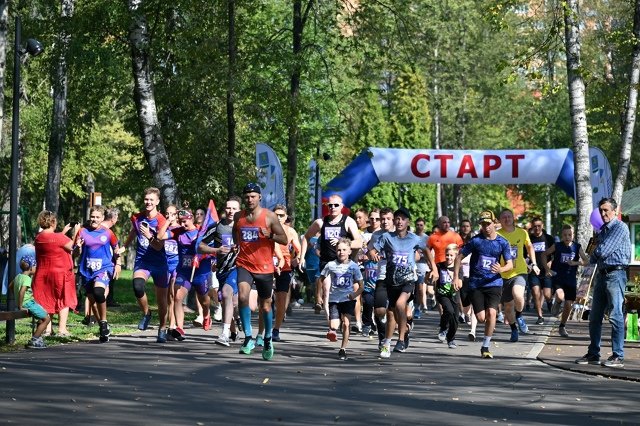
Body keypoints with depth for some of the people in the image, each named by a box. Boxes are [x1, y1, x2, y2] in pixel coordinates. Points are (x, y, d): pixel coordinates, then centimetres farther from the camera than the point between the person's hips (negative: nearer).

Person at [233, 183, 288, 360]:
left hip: (264, 267, -1)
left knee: (265, 305, 11)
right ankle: (248, 338, -18)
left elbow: (284, 239, -4)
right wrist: (236, 248, 8)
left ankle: (268, 340, 32)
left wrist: (270, 235, -21)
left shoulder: (270, 216, -5)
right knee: (243, 296, -24)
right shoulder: (238, 217, 6)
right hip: (244, 265, 1)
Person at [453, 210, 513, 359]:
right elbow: (459, 257, 4)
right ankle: (490, 325, 33)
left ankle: (486, 347, -5)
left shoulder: (502, 243, 2)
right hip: (476, 284, 0)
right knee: (481, 317, -6)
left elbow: (510, 264, 4)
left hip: (494, 283, 0)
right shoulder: (475, 241, -2)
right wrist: (456, 277, -3)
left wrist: (501, 269, -18)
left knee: (491, 313, -18)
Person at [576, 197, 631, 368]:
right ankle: (593, 354, 16)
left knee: (615, 316, -9)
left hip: (615, 273, -9)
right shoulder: (603, 230, 21)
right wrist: (594, 258, 1)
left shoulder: (620, 227, -8)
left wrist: (593, 257, 4)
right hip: (602, 274, 9)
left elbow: (602, 251, -14)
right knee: (595, 317, 9)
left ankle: (618, 357, -7)